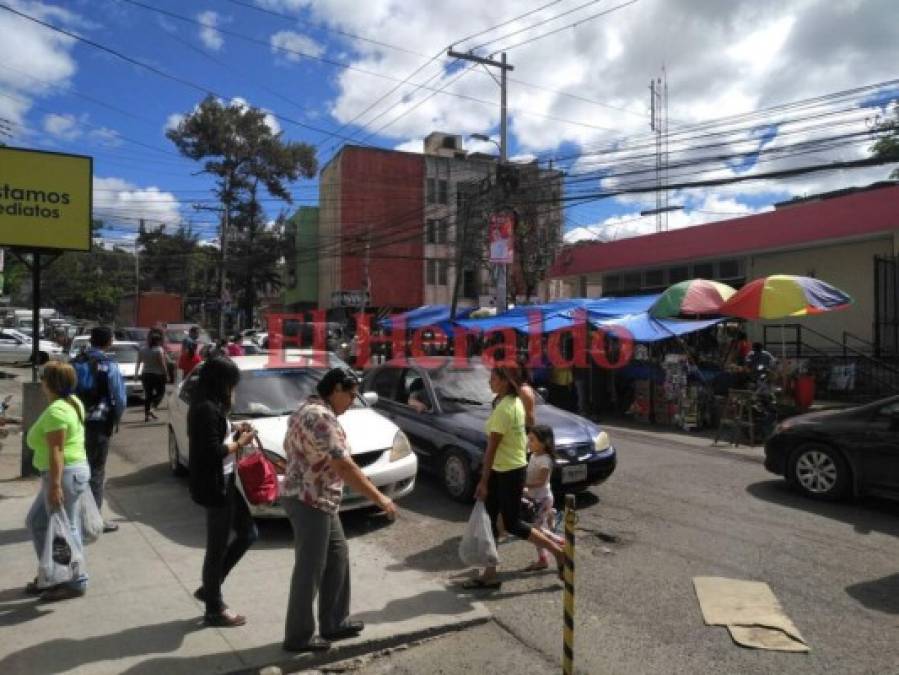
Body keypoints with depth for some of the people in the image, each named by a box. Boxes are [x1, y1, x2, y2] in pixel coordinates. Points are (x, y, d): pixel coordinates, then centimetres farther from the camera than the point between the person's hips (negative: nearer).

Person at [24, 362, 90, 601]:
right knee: (36, 521, 19)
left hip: (64, 473, -10)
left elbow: (57, 451, -23)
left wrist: (55, 485, -24)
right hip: (75, 468, 10)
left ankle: (76, 583, 11)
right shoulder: (72, 402, 10)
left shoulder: (56, 411, -20)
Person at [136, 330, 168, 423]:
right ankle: (152, 408, -10)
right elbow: (162, 364, -14)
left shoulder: (142, 350, 5)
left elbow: (138, 363, 8)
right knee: (160, 392, 9)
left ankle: (146, 414, 10)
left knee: (148, 395, 11)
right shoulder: (159, 350, -12)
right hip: (158, 375, -5)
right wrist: (166, 374, -7)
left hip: (145, 375, 5)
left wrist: (136, 373, 16)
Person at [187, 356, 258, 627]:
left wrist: (234, 435, 4)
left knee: (248, 533, 16)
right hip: (214, 487, -10)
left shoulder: (209, 406, 10)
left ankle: (209, 589, 28)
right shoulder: (207, 409, -20)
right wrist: (240, 443, -11)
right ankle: (214, 610, 21)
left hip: (224, 483, 10)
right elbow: (213, 452, -24)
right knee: (218, 547, 4)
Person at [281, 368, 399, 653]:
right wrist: (379, 498, -22)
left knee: (337, 557, 17)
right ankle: (298, 636, 17)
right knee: (310, 570, 2)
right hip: (310, 501, -10)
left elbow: (289, 447, 20)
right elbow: (343, 466, -27)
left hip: (318, 500, 10)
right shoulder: (321, 416, -23)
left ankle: (334, 623, 27)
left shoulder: (308, 408, 11)